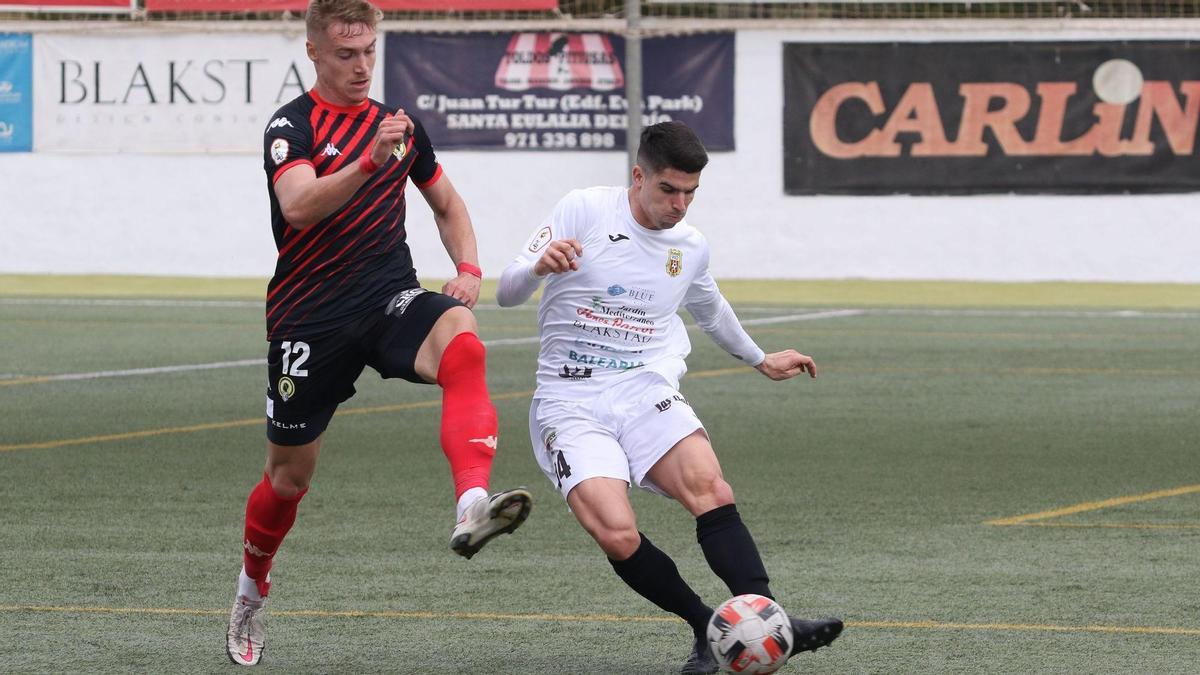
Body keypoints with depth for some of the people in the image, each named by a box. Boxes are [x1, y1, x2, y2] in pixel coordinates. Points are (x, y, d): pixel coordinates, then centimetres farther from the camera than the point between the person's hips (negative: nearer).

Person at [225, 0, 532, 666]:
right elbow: (299, 206, -27)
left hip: (390, 298, 3)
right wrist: (370, 160, -41)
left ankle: (472, 509, -51)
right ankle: (250, 596, 37)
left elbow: (447, 204, 25)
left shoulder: (399, 123, 11)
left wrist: (468, 269, 6)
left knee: (461, 344, -33)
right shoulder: (292, 126, -7)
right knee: (289, 476, 8)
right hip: (309, 319, -3)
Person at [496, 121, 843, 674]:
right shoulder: (584, 210, -3)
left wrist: (761, 360, 47)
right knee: (618, 535, -26)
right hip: (570, 402, -3)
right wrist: (540, 266, -27)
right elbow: (507, 293, -4)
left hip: (648, 394, 3)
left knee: (711, 490, -28)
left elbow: (709, 309, 35)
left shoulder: (691, 247, 12)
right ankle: (709, 628, -8)